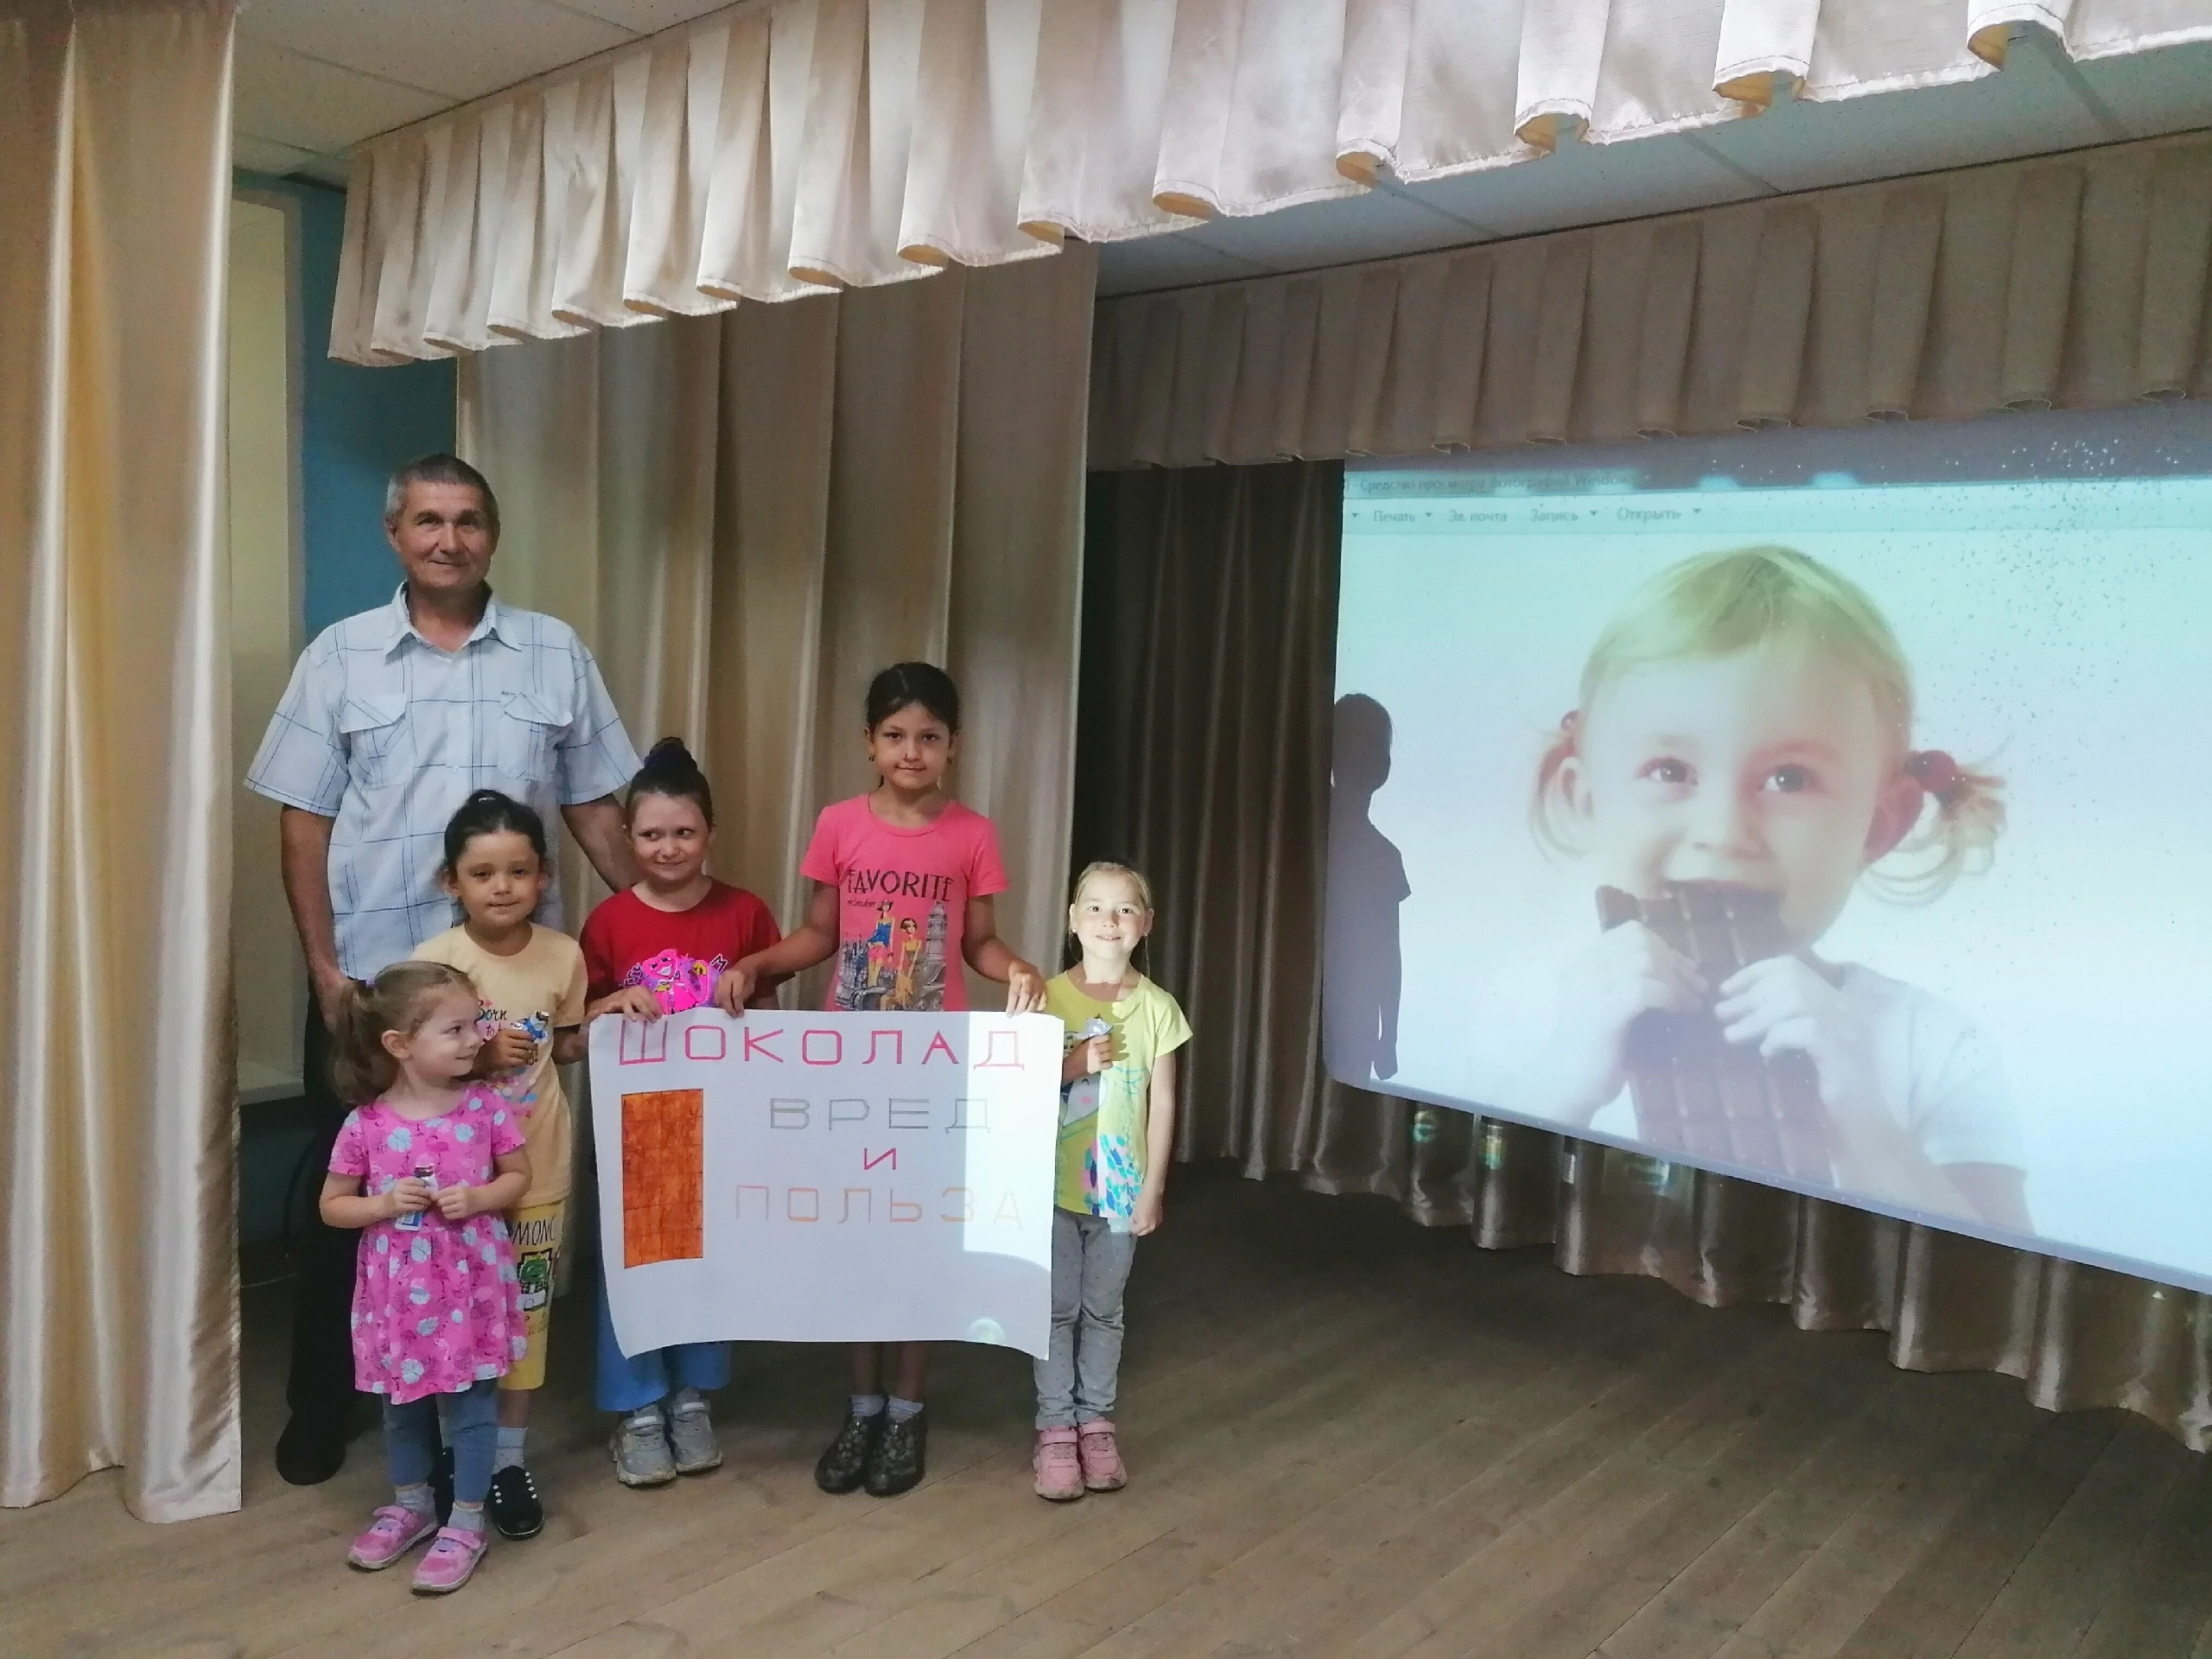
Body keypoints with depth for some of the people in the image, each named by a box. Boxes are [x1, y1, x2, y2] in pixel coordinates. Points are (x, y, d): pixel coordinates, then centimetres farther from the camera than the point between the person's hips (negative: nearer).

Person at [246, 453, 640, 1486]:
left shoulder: (556, 654, 3)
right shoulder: (341, 656, 1)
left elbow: (593, 810, 6)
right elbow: (303, 822, 0)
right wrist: (323, 966, -7)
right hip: (369, 973, 0)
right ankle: (320, 1407, 27)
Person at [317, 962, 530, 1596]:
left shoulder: (485, 1106, -10)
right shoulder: (366, 1124, -12)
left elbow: (519, 1176, 1)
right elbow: (332, 1205, -1)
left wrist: (477, 1199, -17)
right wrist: (384, 1204, -19)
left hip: (469, 1283, -1)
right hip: (397, 1287, 1)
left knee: (468, 1406, 7)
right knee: (403, 1404, 19)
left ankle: (466, 1523, 22)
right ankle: (410, 1504, 41)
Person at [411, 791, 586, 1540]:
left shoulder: (564, 955, -4)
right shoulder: (433, 960, -13)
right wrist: (477, 1057, -24)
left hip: (536, 1167, 2)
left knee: (525, 1307, 11)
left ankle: (508, 1456, 27)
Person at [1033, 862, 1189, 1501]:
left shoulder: (1157, 1007, -5)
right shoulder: (1048, 996, -6)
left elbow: (1163, 1103, -2)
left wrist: (1153, 1186, -4)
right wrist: (1074, 1065, -21)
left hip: (1120, 1185, 1)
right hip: (1055, 1181, 0)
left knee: (1103, 1310, 13)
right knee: (1058, 1309, 7)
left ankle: (1096, 1424, 26)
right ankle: (1055, 1430, 19)